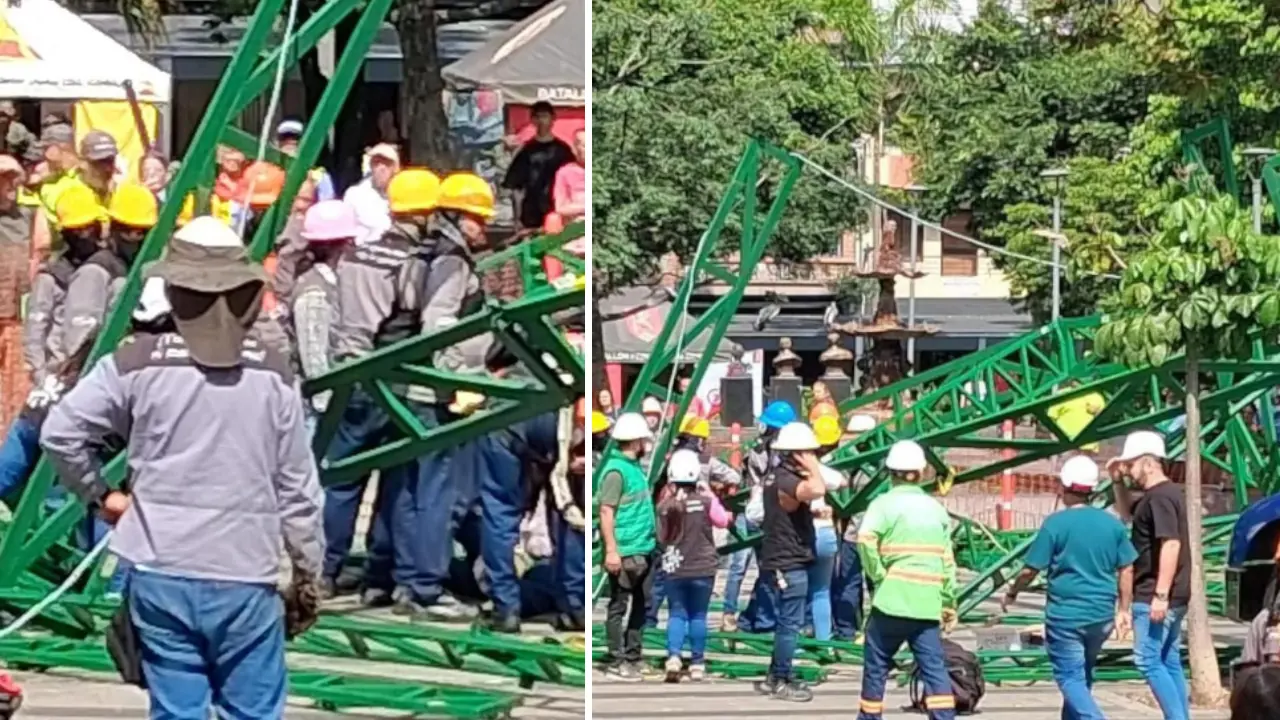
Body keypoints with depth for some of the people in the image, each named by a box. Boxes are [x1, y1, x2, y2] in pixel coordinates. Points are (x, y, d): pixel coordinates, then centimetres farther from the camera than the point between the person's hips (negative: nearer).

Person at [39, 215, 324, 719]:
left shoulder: (138, 363, -4)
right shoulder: (271, 375, -2)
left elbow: (60, 432, -5)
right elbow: (297, 486, 2)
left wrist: (98, 495, 11)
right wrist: (307, 573, 12)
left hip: (161, 573, 1)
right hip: (245, 576, 0)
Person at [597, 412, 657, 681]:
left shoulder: (635, 468, 14)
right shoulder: (616, 470, -14)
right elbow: (606, 511, -18)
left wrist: (652, 539, 20)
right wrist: (611, 550, -22)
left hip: (643, 550, 9)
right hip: (625, 553, -9)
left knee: (641, 605, 12)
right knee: (619, 606, -2)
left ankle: (632, 656, 19)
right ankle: (615, 661, 1)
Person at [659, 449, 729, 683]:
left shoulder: (665, 506, -7)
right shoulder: (705, 501, -13)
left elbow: (662, 537, 5)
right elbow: (723, 521, 6)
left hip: (674, 569, 1)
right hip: (702, 568, -1)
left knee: (677, 613, 8)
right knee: (698, 615, 8)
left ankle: (674, 656, -11)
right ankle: (697, 663, 11)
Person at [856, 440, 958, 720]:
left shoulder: (884, 503, -2)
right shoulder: (937, 509, 12)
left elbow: (866, 539, -21)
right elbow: (947, 560, 12)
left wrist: (877, 575, -9)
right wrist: (949, 602, 17)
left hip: (892, 600, -3)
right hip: (928, 604, 3)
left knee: (877, 665, 10)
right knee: (934, 667, 0)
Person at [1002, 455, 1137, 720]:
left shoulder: (1056, 524, -10)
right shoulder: (1112, 524, 3)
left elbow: (1031, 570, -8)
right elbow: (1126, 570, 7)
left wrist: (1011, 594, 9)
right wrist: (1124, 610, 16)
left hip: (1065, 614, -5)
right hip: (1102, 615, 5)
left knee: (1070, 678, -1)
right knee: (1082, 674, 21)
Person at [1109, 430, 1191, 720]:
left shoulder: (1160, 497, -16)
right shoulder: (1161, 494, 15)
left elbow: (1171, 545, -25)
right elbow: (1127, 514, 34)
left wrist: (1160, 595, -28)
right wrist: (1118, 482, 18)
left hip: (1154, 597, -10)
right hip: (1172, 597, 10)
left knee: (1148, 661, -10)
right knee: (1169, 662, 12)